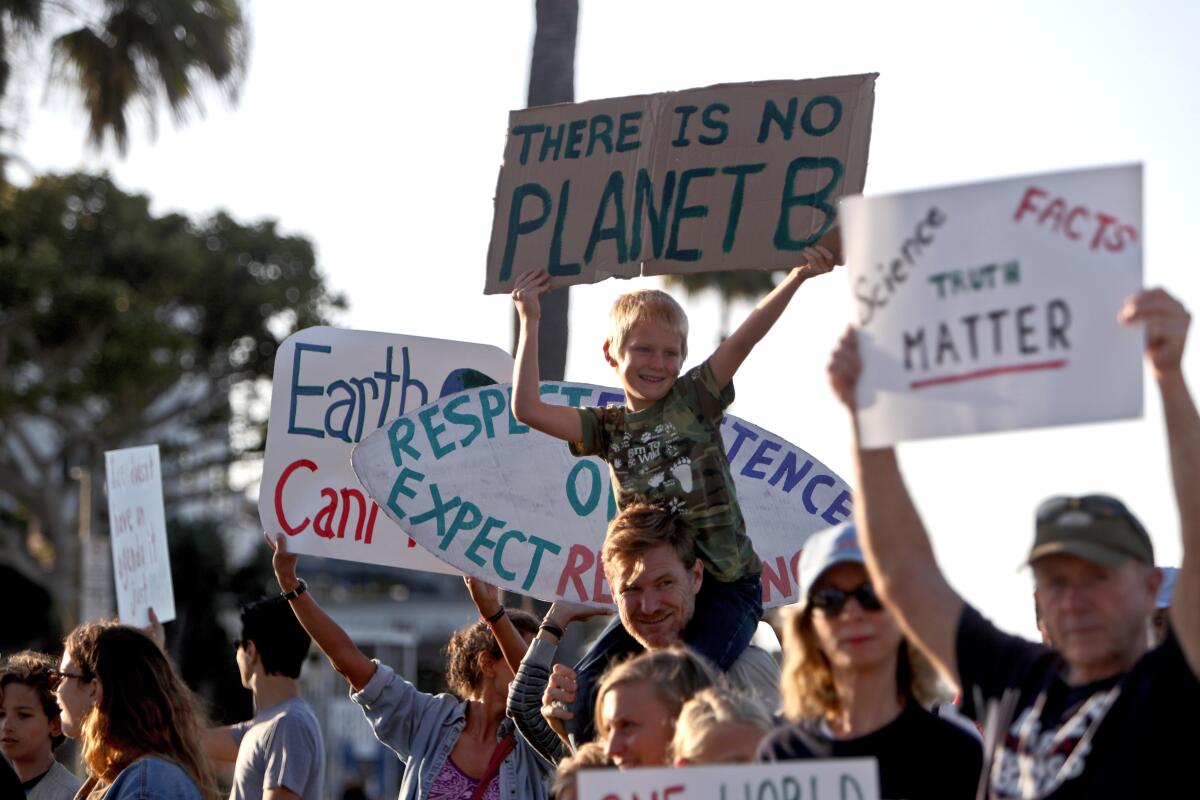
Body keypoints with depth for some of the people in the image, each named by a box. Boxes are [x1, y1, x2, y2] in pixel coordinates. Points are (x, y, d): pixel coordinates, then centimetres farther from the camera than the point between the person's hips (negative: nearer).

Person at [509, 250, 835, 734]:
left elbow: (745, 337, -11)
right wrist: (529, 322, -1)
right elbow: (527, 409, -1)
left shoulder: (694, 397, 3)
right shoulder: (608, 427, 10)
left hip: (726, 584, -4)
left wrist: (798, 277, -23)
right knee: (584, 689, -10)